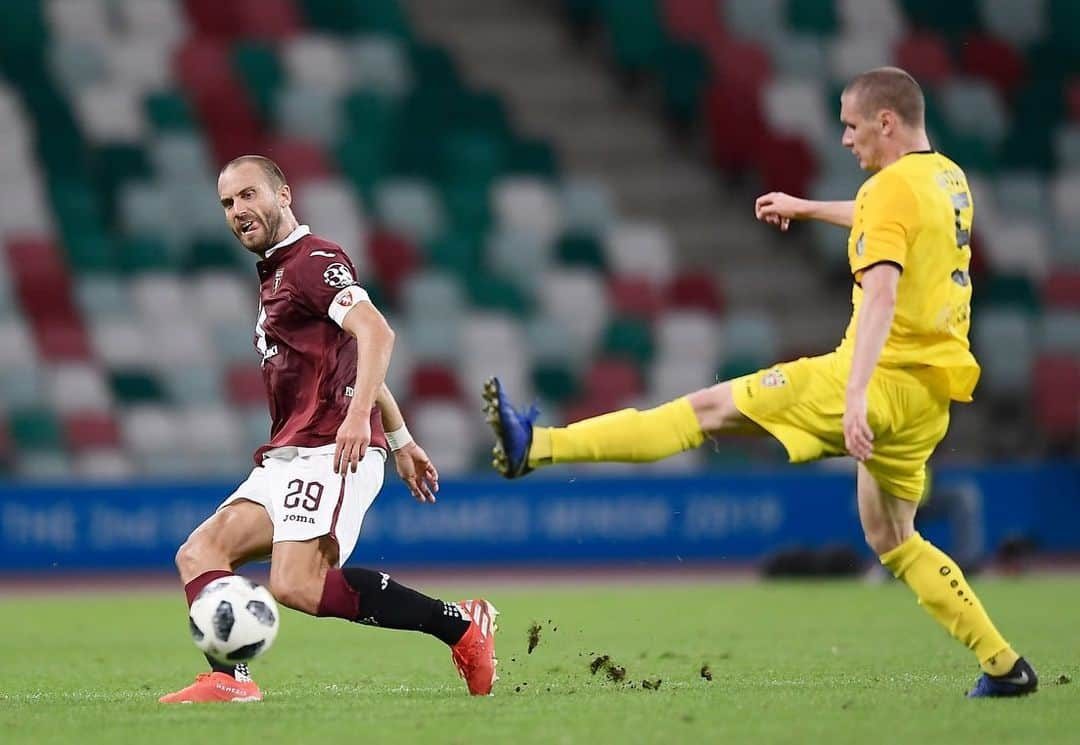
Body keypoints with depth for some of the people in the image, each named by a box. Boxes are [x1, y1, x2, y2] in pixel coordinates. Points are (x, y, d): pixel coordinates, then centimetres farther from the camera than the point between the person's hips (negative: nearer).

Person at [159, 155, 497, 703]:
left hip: (327, 453, -10)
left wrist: (358, 416, -35)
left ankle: (460, 625, -18)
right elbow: (353, 361, 33)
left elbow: (375, 333, -21)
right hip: (286, 459, 10)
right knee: (198, 553, -4)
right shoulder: (275, 274, 26)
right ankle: (229, 680, -21)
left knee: (295, 585, -24)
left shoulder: (313, 261, -5)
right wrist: (401, 440, 35)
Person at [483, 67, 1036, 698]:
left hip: (886, 377, -8)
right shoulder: (949, 180, 16)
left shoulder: (894, 187, -12)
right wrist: (807, 209, 51)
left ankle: (538, 446, -11)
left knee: (710, 409, -8)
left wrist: (856, 393, -35)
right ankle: (1004, 665, 11)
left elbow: (881, 293, -26)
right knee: (891, 539, 16)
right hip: (931, 391, 8)